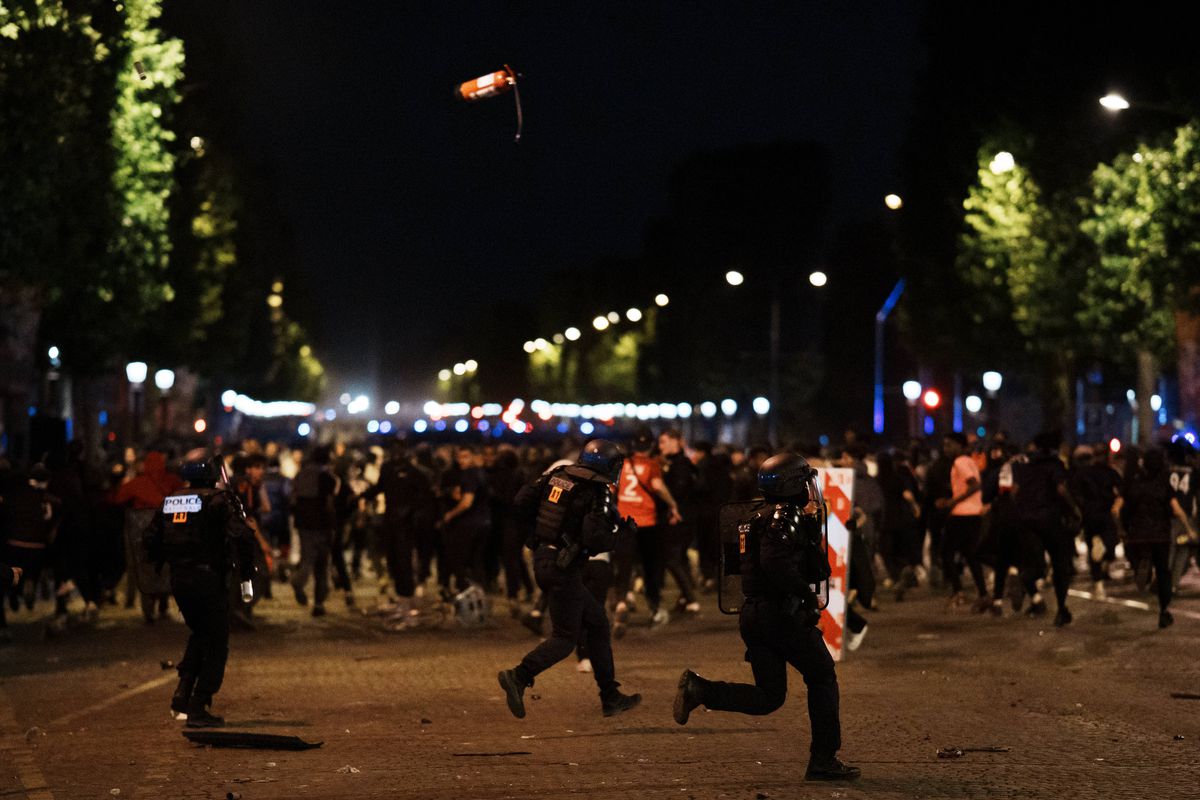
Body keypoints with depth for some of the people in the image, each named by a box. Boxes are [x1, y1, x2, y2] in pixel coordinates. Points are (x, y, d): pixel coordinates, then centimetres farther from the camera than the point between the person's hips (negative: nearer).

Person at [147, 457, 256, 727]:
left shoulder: (169, 502, 13)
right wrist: (246, 575, -11)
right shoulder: (218, 501, -6)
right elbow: (241, 536, -18)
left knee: (200, 634, 25)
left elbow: (152, 542, 16)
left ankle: (182, 697, 16)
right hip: (208, 580, -6)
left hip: (178, 580, 6)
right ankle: (198, 708, 0)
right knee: (216, 644, 4)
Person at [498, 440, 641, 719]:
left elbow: (520, 503, 4)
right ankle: (519, 677, -19)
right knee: (565, 637, 0)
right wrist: (616, 531, -3)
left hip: (542, 559, 8)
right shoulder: (599, 493, -13)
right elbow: (595, 539, -22)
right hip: (564, 568, -8)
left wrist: (538, 529, 16)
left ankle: (610, 696, 20)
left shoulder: (555, 476, 7)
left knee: (597, 621, 16)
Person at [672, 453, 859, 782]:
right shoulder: (785, 517, -12)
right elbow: (776, 563, -28)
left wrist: (810, 524, 12)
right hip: (783, 614, -9)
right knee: (822, 680, 6)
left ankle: (698, 689, -7)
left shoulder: (758, 518, 19)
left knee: (769, 696, 9)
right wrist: (806, 594, -18)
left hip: (753, 614, 9)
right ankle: (823, 761, 7)